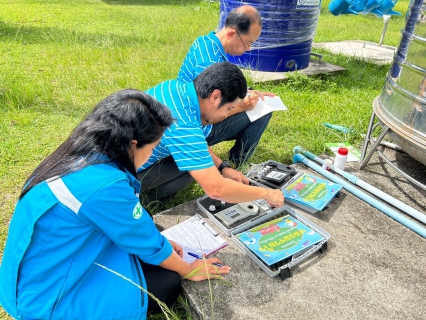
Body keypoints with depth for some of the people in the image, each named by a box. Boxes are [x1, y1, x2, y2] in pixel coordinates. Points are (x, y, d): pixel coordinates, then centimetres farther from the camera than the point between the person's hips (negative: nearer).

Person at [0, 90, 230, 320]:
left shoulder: (79, 155, -6)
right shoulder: (104, 184, -32)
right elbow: (148, 244, -17)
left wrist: (158, 242, 12)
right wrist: (190, 271, 0)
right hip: (45, 301, -8)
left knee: (144, 230, 9)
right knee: (167, 283, -4)